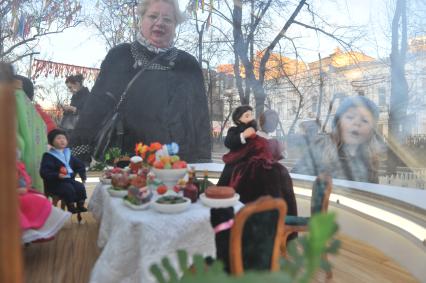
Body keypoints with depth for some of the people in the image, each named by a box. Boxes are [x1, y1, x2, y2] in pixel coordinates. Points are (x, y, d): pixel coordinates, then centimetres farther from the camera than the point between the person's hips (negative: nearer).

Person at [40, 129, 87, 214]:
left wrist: (82, 174, 4)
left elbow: (79, 165, 22)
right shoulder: (48, 156, -6)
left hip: (69, 179, 6)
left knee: (81, 187, -17)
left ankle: (81, 206, -9)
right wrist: (57, 175, -30)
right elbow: (44, 172, -16)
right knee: (69, 189, -29)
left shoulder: (68, 154, 15)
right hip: (55, 183, -6)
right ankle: (72, 208, -19)